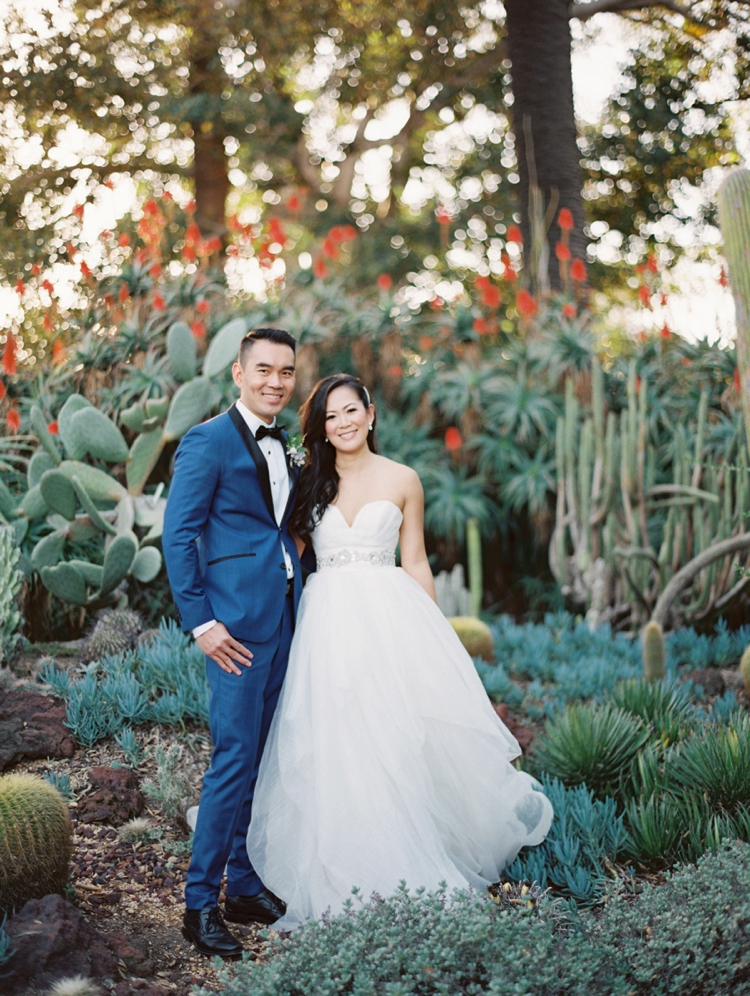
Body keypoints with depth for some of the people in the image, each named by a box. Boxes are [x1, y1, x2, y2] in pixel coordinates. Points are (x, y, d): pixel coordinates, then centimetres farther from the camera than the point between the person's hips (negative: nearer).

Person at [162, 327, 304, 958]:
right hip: (239, 622, -8)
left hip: (284, 618, 8)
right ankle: (200, 903, 2)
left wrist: (302, 601, 10)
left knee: (260, 759, 13)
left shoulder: (283, 447, 17)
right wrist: (200, 622, -16)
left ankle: (245, 886, 23)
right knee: (235, 758, -8)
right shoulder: (209, 442, -7)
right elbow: (177, 536, -11)